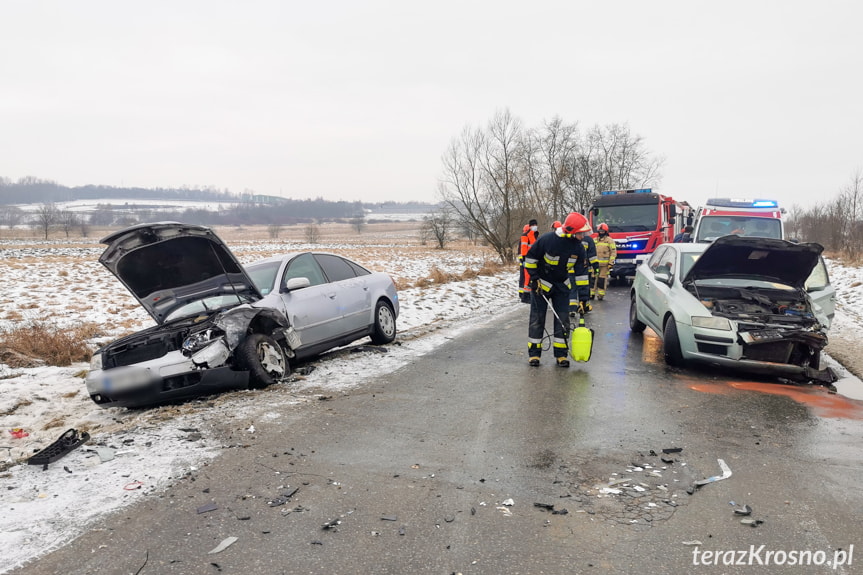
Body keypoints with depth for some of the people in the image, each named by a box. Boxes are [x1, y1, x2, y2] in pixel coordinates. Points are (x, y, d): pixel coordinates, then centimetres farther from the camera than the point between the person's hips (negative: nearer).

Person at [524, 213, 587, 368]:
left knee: (563, 320, 2)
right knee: (537, 318, 0)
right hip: (541, 284, -3)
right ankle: (534, 353, 8)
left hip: (562, 286, 4)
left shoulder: (578, 247, -9)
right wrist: (534, 278, -12)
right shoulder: (546, 240, -22)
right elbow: (530, 257, -9)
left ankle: (561, 354, 10)